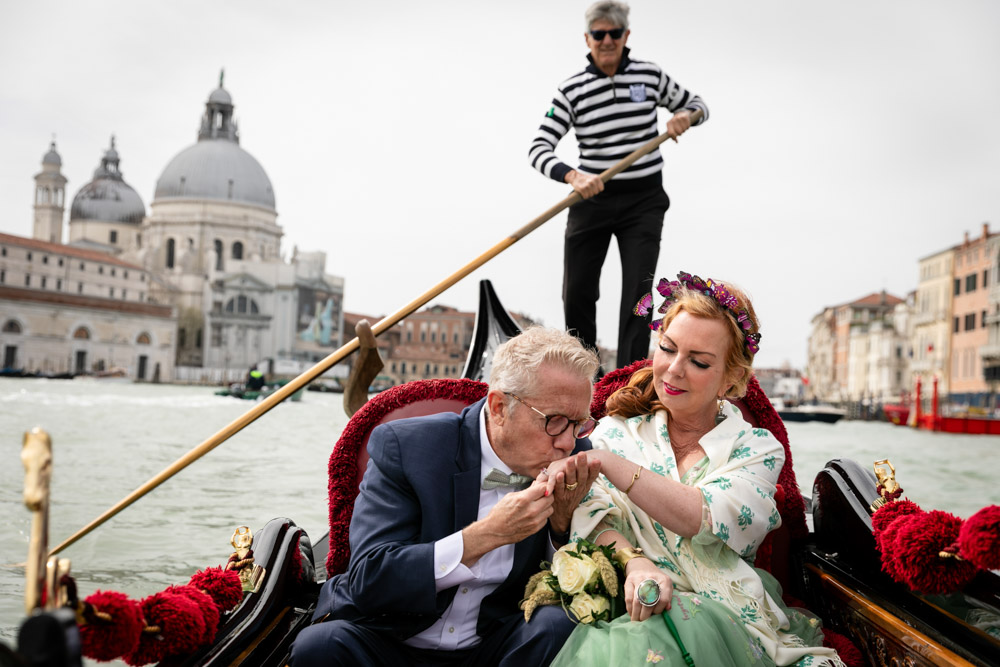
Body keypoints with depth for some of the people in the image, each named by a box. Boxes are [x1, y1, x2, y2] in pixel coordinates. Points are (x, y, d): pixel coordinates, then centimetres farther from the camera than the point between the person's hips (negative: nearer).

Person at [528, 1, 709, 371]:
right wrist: (572, 176, -29)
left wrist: (685, 116, -9)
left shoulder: (650, 75, 1)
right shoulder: (571, 90, -4)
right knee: (577, 293, 3)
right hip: (591, 199, 0)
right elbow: (538, 147, -10)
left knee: (637, 291, -8)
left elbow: (696, 104, 16)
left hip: (644, 201, 0)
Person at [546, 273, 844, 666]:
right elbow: (595, 516, -1)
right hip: (635, 605, 0)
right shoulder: (617, 431, 13)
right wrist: (634, 562, -24)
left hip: (720, 619, 1)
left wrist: (607, 462, -20)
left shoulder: (757, 448, 8)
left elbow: (707, 519, -12)